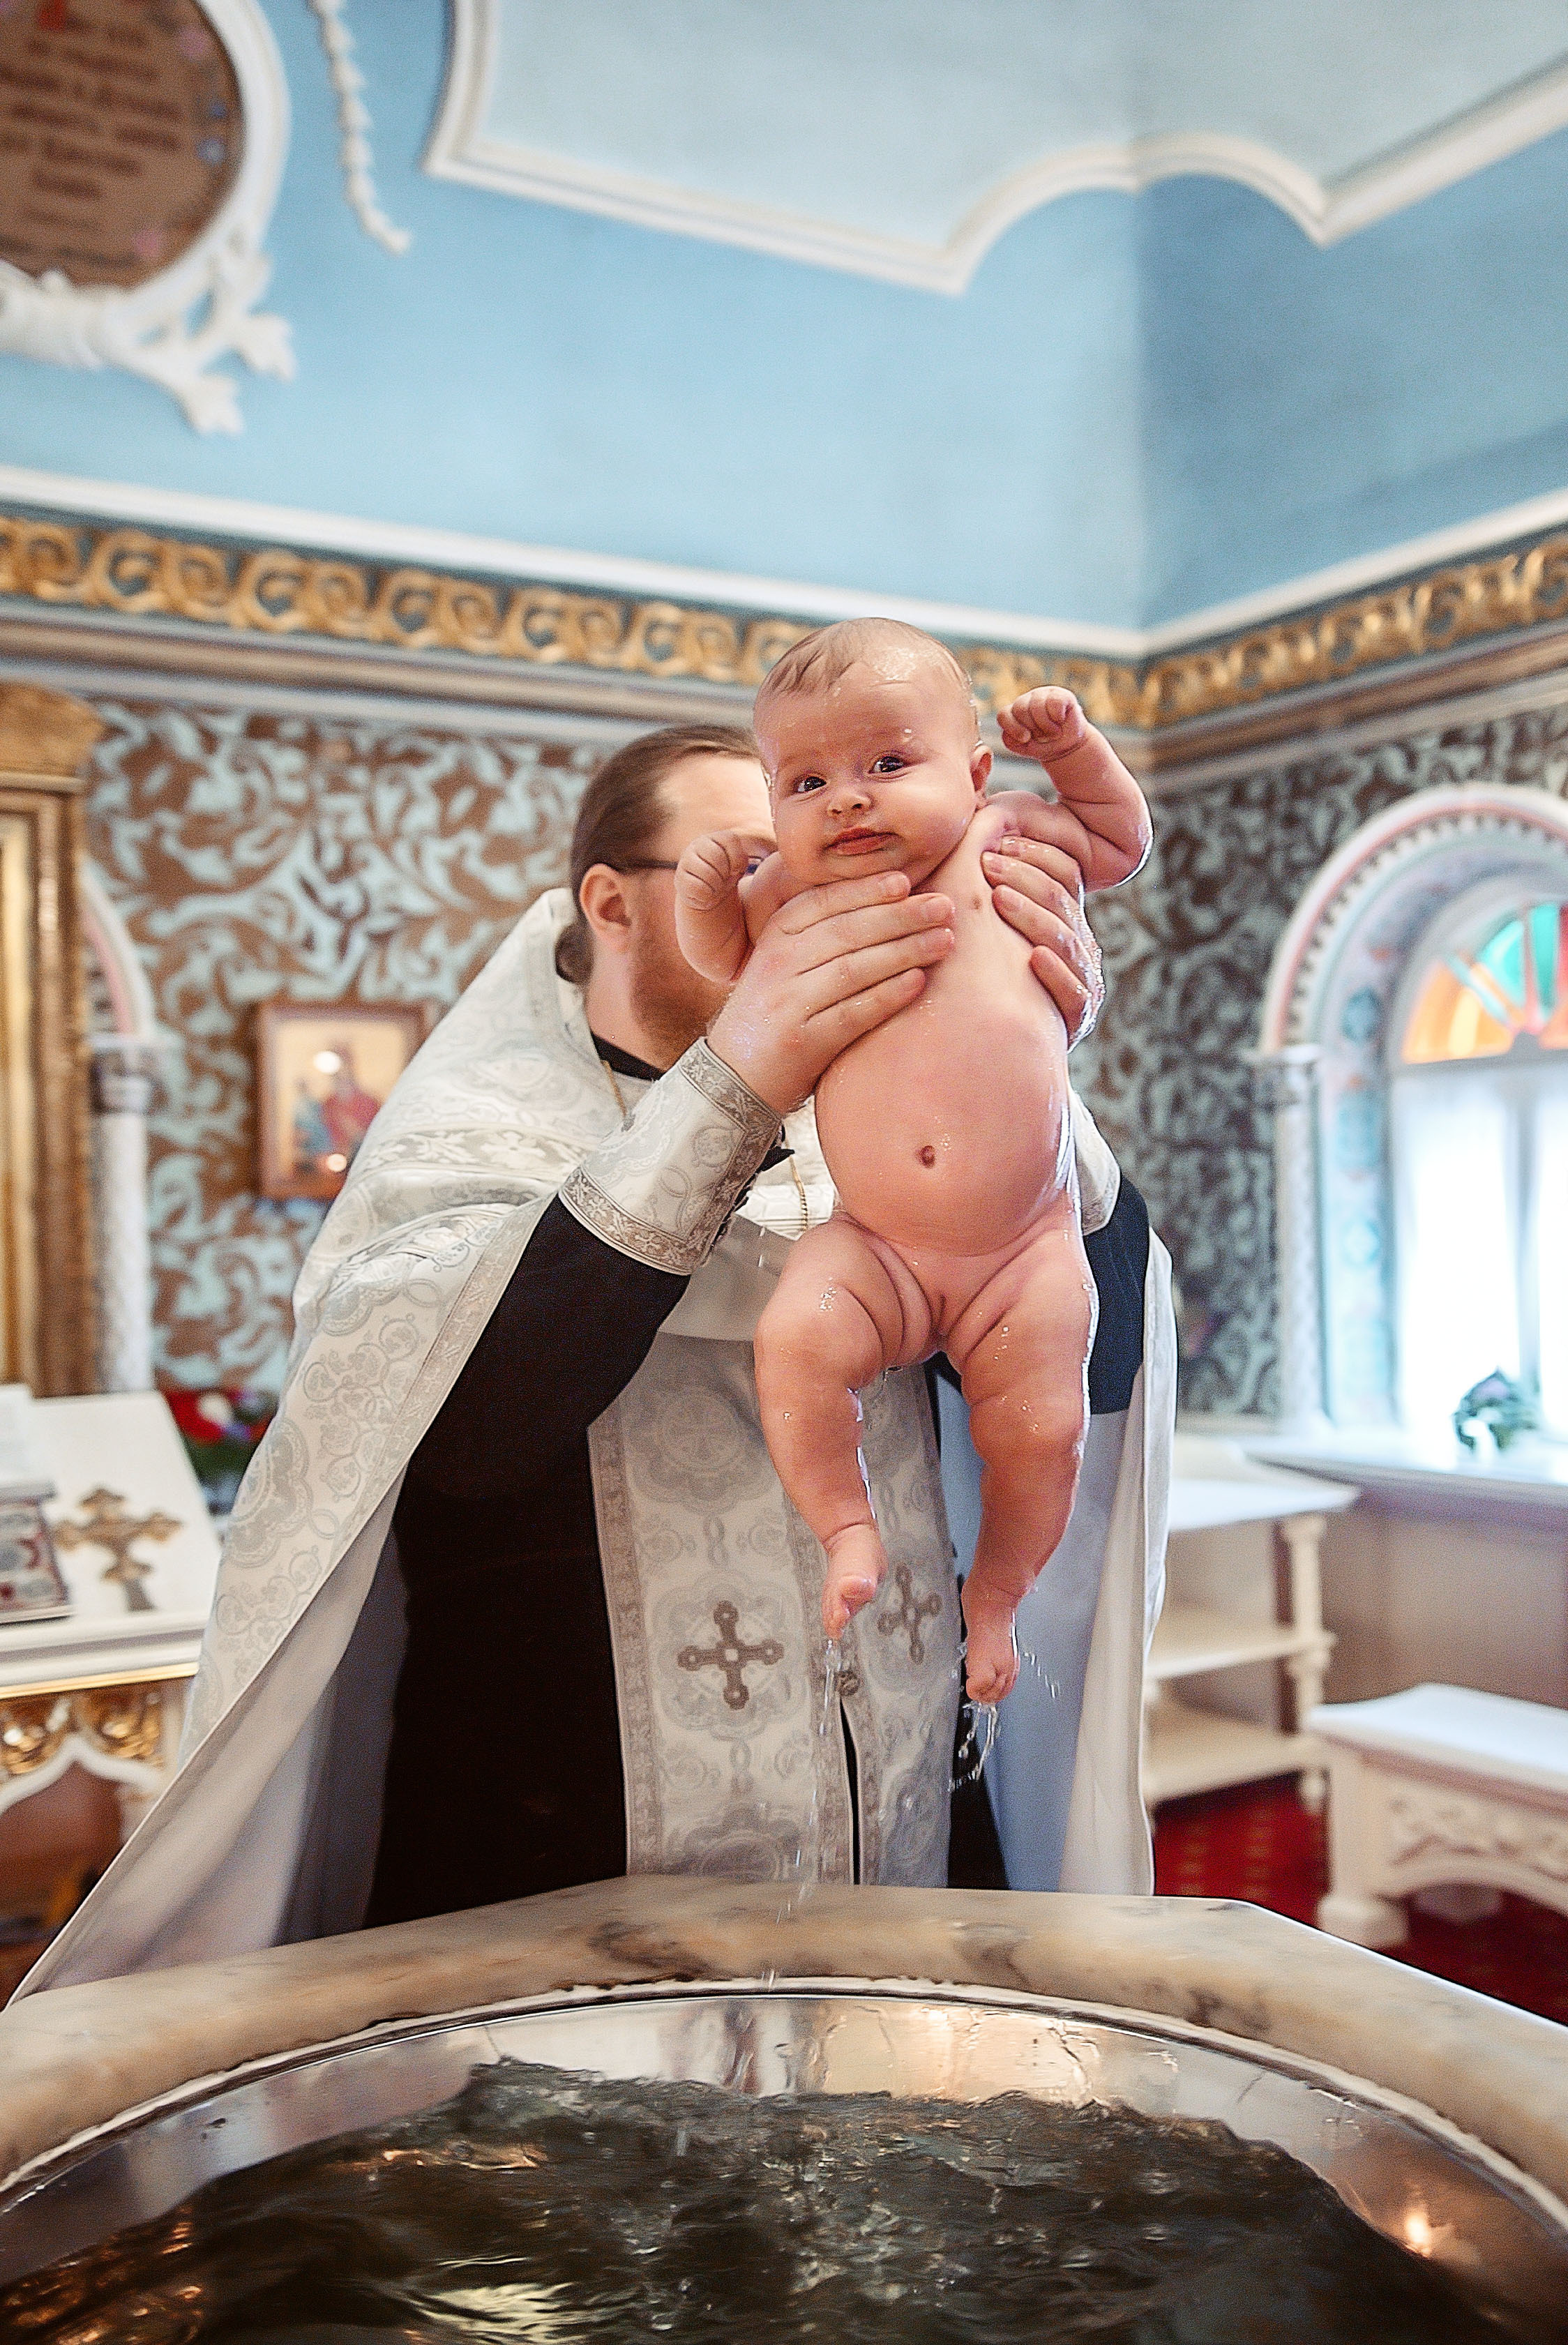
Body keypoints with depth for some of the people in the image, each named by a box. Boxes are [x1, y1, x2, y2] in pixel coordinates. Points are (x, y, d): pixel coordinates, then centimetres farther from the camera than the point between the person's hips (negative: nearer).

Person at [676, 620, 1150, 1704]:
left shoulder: (1000, 838, 1)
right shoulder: (792, 891, 2)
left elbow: (1124, 840, 19)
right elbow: (723, 956, 20)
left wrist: (1073, 747, 3)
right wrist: (709, 891, -2)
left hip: (1028, 1248, 0)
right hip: (875, 1248, 0)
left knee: (1040, 1433, -1)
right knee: (796, 1340, -25)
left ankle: (995, 1595, 28)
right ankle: (850, 1528, -1)